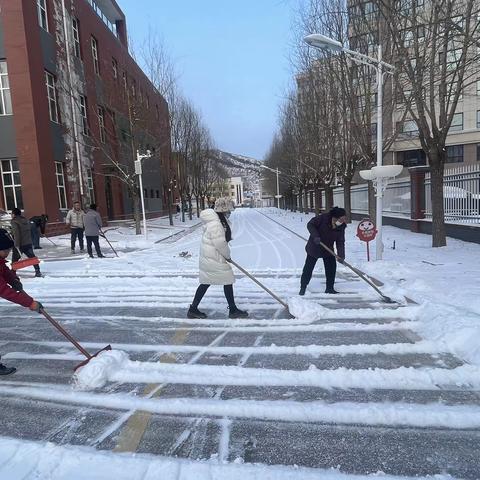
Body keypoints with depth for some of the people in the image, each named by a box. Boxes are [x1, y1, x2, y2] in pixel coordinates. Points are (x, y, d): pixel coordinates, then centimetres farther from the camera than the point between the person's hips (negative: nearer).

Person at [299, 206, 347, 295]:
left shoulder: (341, 227, -11)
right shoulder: (323, 218, -24)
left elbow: (340, 242, -11)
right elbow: (310, 225, -19)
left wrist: (341, 255, -24)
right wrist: (315, 236, -32)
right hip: (314, 247, -4)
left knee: (331, 267, 2)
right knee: (308, 268, 2)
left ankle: (330, 288, 18)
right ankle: (303, 288, 15)